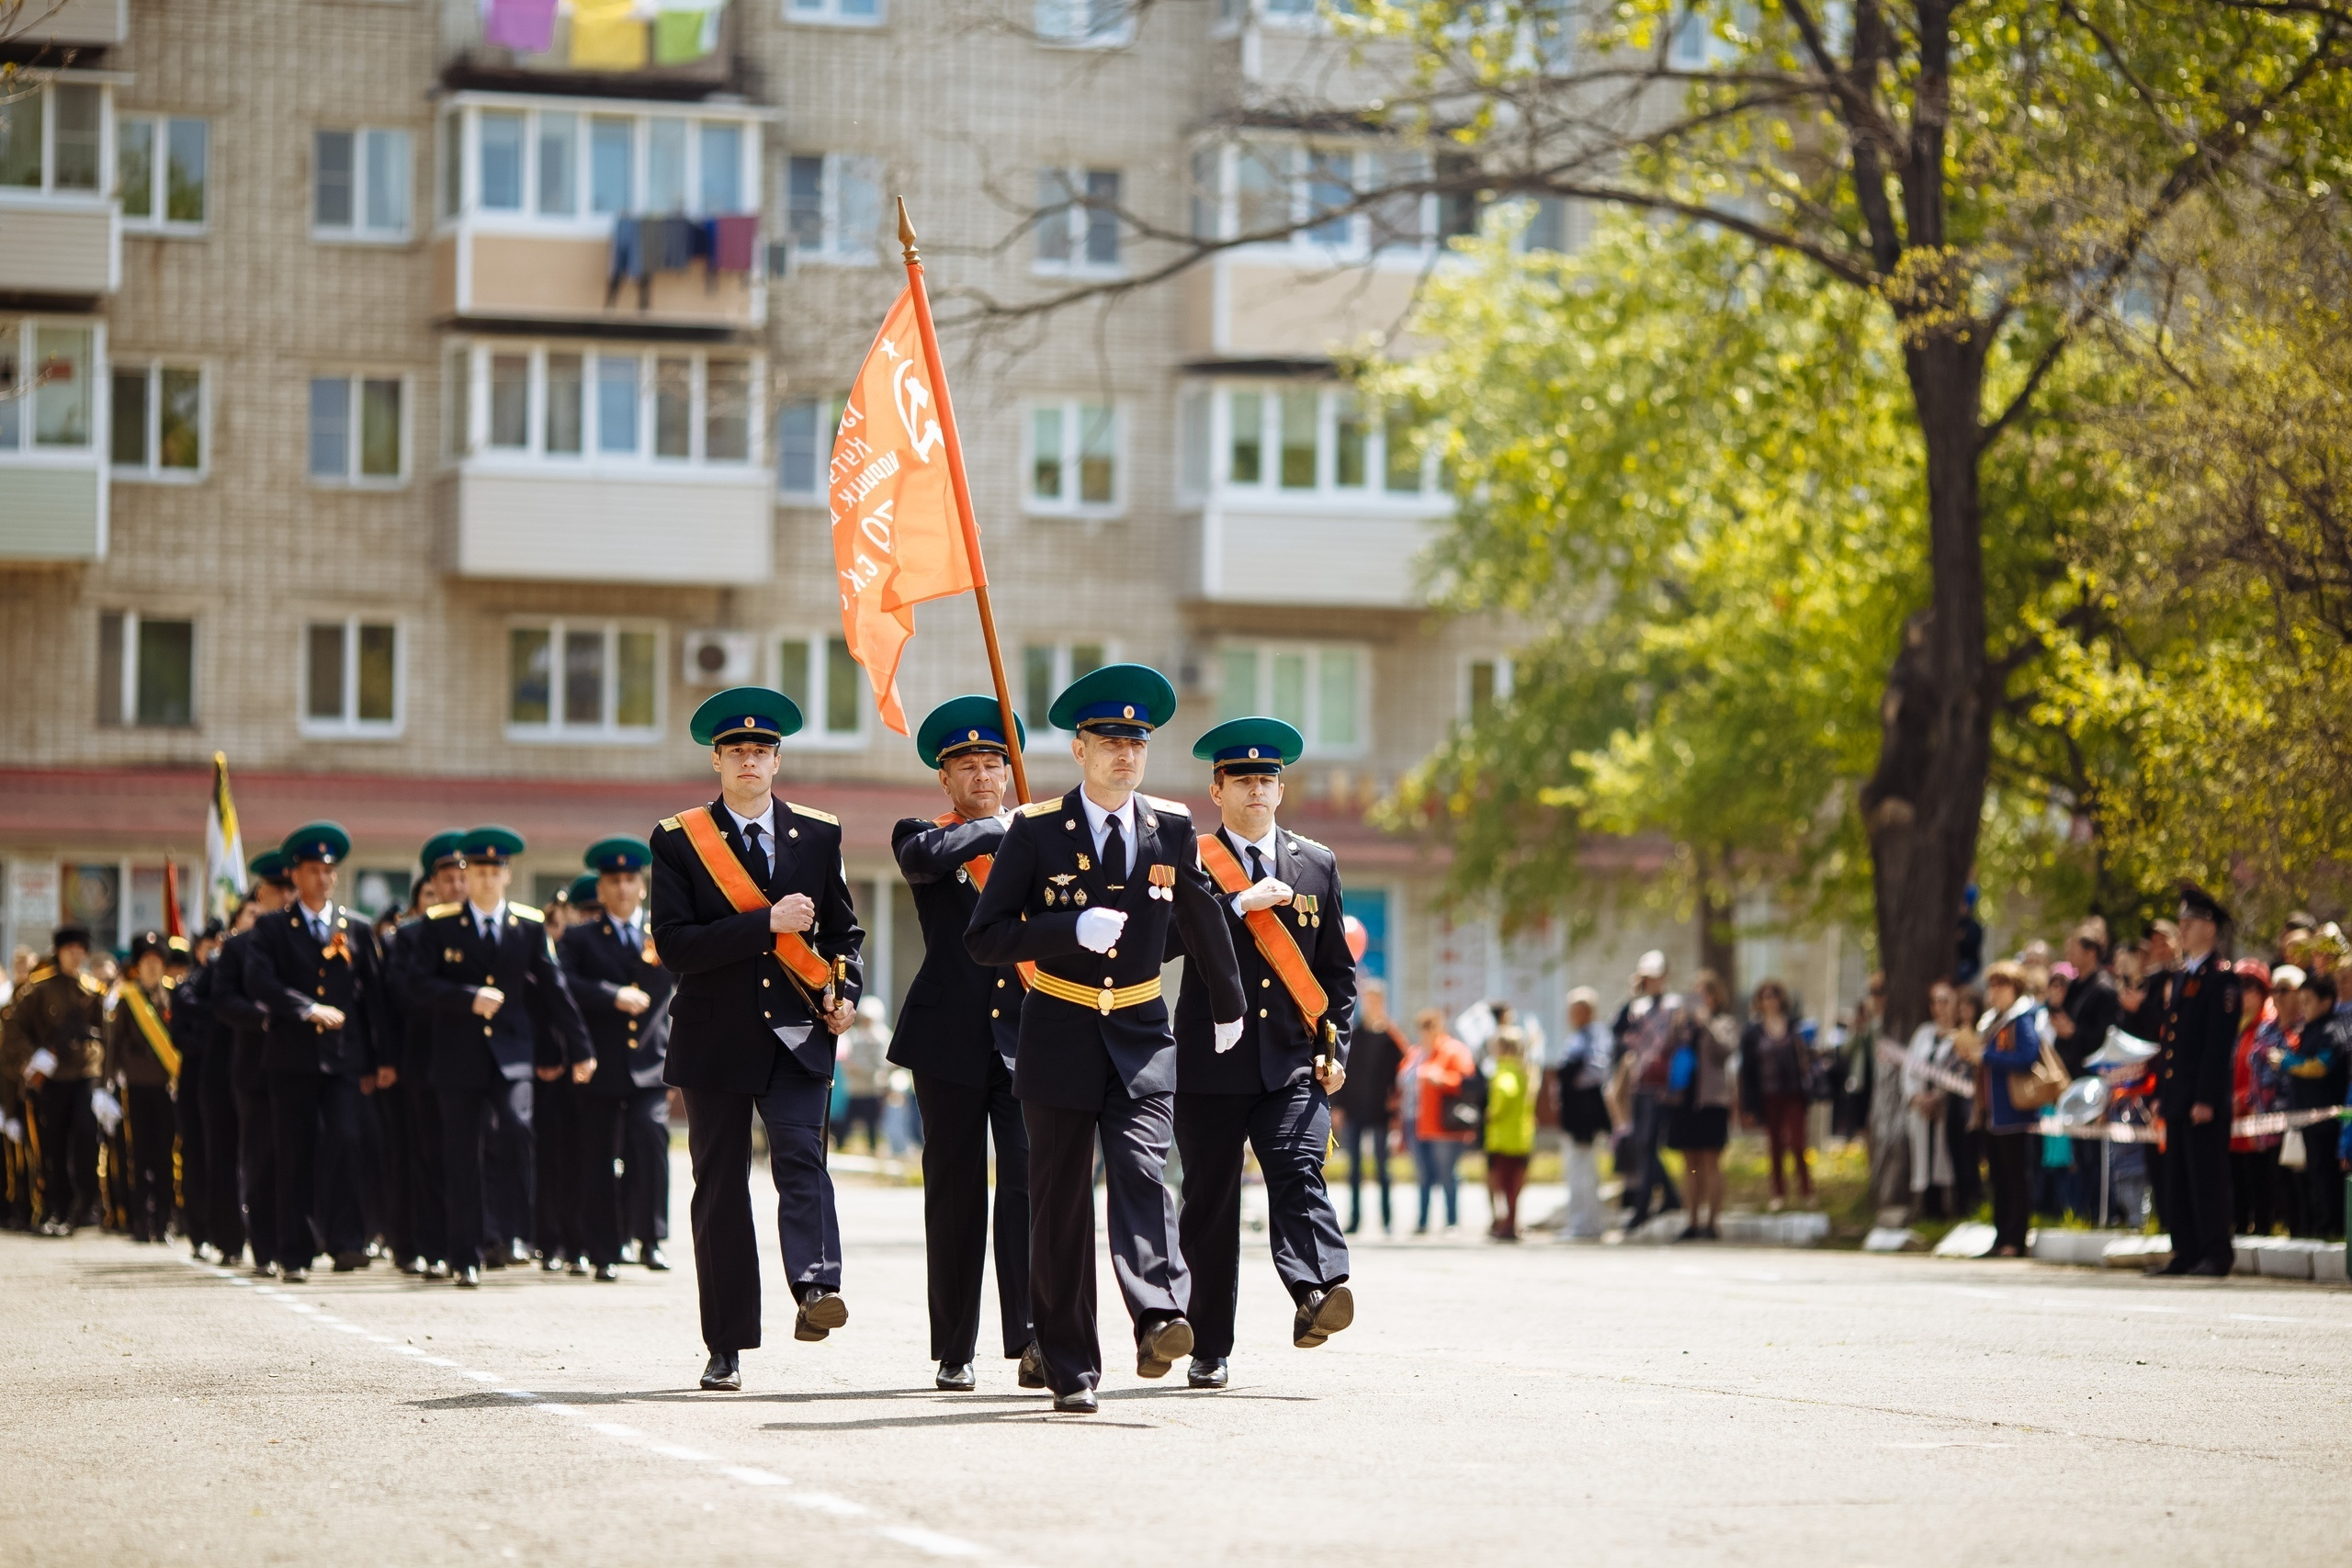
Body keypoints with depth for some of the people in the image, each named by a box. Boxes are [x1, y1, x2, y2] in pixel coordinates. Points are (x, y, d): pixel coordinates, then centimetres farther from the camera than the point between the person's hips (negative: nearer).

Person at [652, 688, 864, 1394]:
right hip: (716, 1038, -1)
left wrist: (846, 991, 0)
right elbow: (674, 945, -9)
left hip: (796, 1034, 1)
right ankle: (727, 1347, 9)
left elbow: (844, 928, 20)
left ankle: (815, 1289, -37)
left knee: (801, 1153, -21)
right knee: (720, 1188, 3)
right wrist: (765, 923, -17)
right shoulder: (678, 840, 1)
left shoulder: (819, 835, 9)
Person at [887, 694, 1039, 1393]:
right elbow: (923, 856, -18)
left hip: (1027, 1038, 1)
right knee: (955, 1193, 4)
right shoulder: (921, 836, 7)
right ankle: (955, 1352, 12)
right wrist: (999, 830, -14)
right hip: (951, 1039, -1)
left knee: (1030, 1179, -13)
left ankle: (1032, 1340, -19)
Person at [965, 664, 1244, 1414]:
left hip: (1142, 1037, 1)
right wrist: (1072, 929, -19)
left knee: (1142, 1172, -19)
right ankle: (1070, 1369, 4)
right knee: (1061, 1202, 0)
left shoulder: (1171, 827, 5)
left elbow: (1202, 922, 21)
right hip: (1059, 1035, -1)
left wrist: (1227, 1005, 33)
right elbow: (984, 937, -6)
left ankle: (1159, 1322, -33)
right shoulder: (1036, 830, -3)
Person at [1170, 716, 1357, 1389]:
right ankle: (1209, 1349, 9)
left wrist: (1336, 1048, 6)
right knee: (1210, 1200, 2)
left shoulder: (1316, 865, 13)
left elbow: (1338, 967, 15)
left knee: (1299, 1173, -18)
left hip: (1293, 1062, 2)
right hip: (1212, 1062, -1)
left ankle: (1317, 1295, -35)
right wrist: (1239, 903, -16)